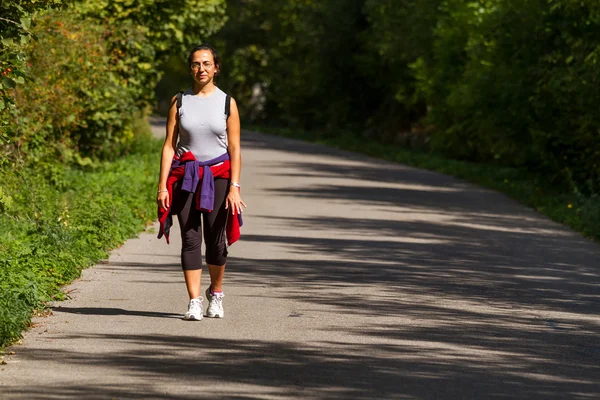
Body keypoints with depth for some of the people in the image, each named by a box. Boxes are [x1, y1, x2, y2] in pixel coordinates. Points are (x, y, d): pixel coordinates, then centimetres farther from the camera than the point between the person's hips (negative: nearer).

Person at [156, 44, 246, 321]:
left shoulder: (227, 103, 3)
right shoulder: (179, 102, 5)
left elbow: (235, 149, 1)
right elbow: (169, 145, 3)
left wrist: (234, 187, -8)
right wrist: (162, 185, -4)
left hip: (218, 176, 0)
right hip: (185, 177, 0)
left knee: (215, 240, 3)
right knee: (190, 239, -6)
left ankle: (215, 294, 25)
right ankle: (194, 302, -4)